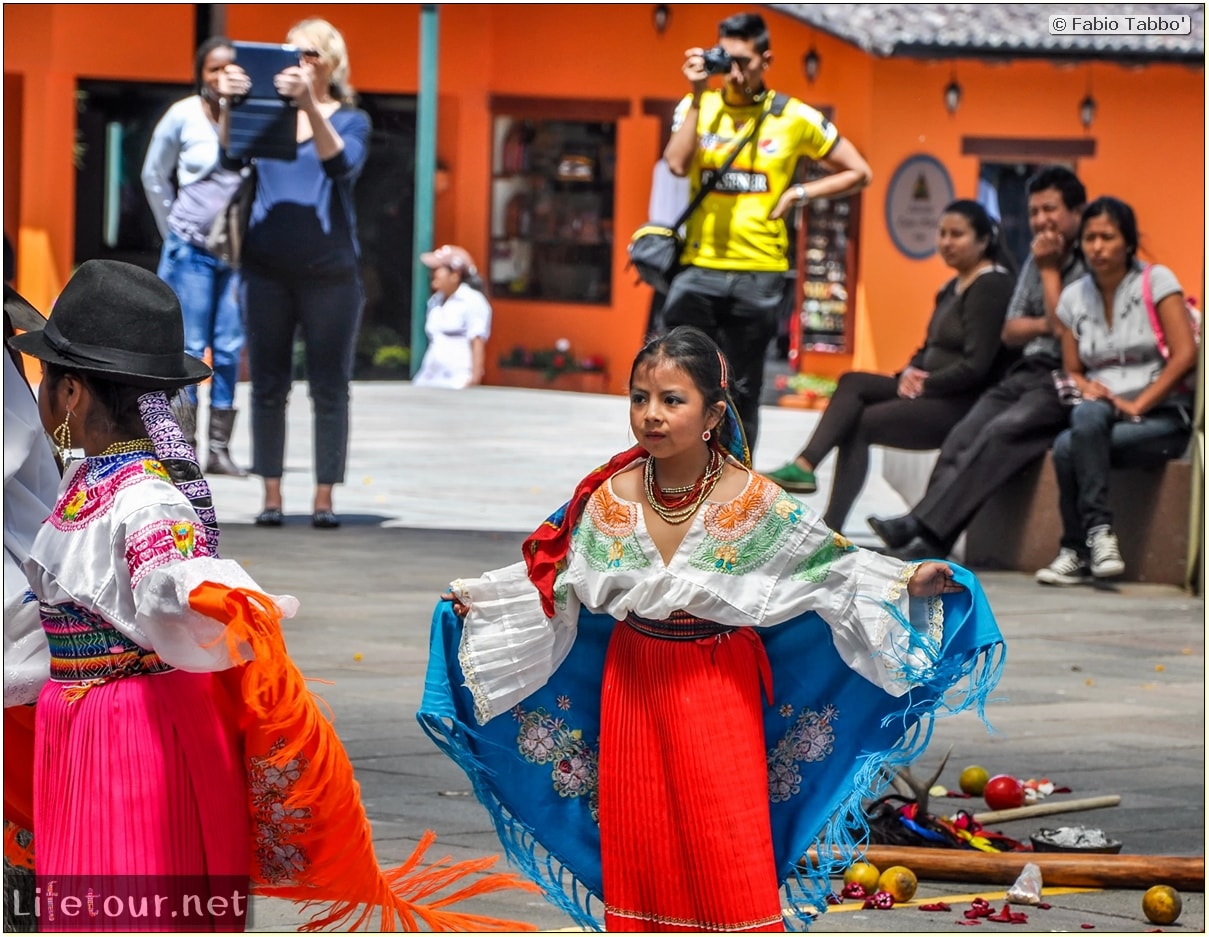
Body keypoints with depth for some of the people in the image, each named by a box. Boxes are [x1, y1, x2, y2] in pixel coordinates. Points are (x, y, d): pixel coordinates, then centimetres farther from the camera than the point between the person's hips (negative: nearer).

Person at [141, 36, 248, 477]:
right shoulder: (183, 117, -3)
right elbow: (154, 177, 10)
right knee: (190, 348, -2)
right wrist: (176, 231, 9)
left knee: (230, 349, 1)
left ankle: (220, 448, 7)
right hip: (192, 250, -1)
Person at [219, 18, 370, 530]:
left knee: (329, 388, -1)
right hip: (267, 269, 2)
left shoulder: (351, 121, 6)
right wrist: (229, 104, -21)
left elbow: (340, 163, -15)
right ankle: (271, 494, 6)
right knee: (268, 386, 2)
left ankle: (324, 497, 3)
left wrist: (310, 105, -29)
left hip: (329, 270, -2)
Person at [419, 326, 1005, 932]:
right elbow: (554, 575, 9)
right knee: (639, 840, 7)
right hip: (634, 683, 3)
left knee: (727, 847, -4)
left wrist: (907, 580, -17)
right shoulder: (612, 497, -5)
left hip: (719, 689, -3)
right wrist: (478, 596, 9)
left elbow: (831, 563, -6)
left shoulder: (752, 501, -12)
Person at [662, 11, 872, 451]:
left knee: (742, 392, 7)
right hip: (699, 267, 0)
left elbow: (858, 173, 9)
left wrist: (798, 194, -2)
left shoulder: (794, 118, 2)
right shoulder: (696, 107, 5)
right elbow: (677, 165, -13)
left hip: (759, 272, 0)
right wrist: (698, 95, -12)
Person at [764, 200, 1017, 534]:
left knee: (859, 424, -14)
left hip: (964, 403, -9)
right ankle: (804, 465, -21)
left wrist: (923, 385, -13)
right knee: (852, 383, -7)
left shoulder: (991, 287, -13)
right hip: (931, 392, 9)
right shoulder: (954, 287, 18)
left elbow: (976, 366, -20)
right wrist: (909, 373, 0)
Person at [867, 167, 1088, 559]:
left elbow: (1068, 331, -15)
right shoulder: (1037, 260, 21)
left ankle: (922, 525, -36)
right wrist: (1045, 324, -3)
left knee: (1001, 432, -29)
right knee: (962, 437, -18)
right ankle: (930, 539, -32)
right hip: (1027, 373, 8)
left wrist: (1049, 271, -6)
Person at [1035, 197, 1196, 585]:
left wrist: (1136, 406, -16)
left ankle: (1076, 549, -20)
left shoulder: (1156, 281, -2)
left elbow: (1185, 354, -9)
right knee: (1086, 414, -34)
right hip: (1101, 413, 4)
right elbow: (1073, 370, 15)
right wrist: (1087, 387, -10)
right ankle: (1099, 531, -30)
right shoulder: (1074, 297, 12)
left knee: (1067, 447, -30)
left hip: (1161, 418, -4)